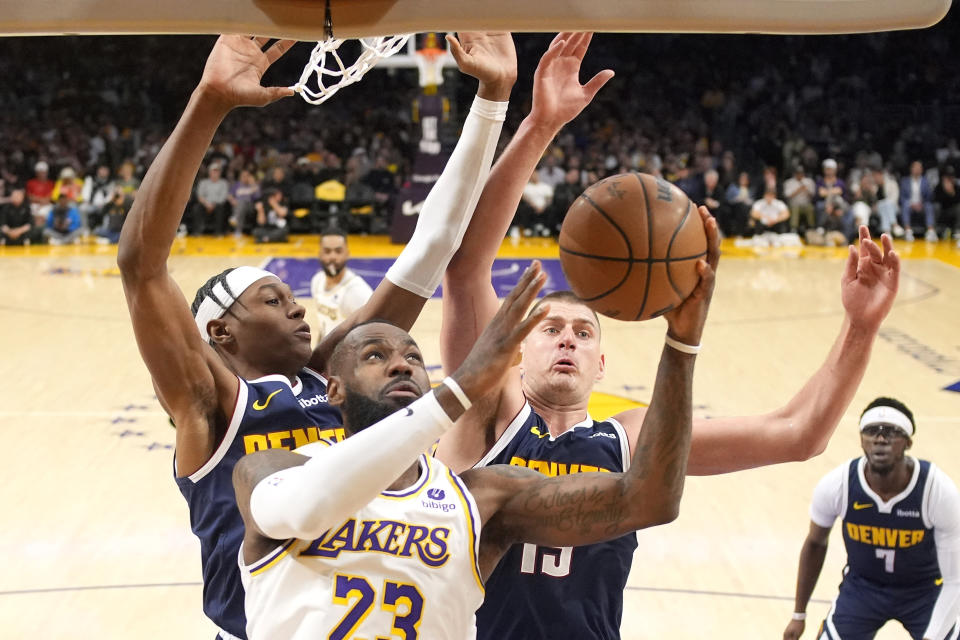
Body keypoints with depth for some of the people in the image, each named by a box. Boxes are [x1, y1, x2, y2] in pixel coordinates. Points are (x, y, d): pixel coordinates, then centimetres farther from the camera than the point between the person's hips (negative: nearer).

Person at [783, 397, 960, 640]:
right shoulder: (836, 486, -23)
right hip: (862, 585, 1)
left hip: (924, 591, -1)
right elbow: (815, 544, -2)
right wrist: (799, 615, 4)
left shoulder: (939, 491, -27)